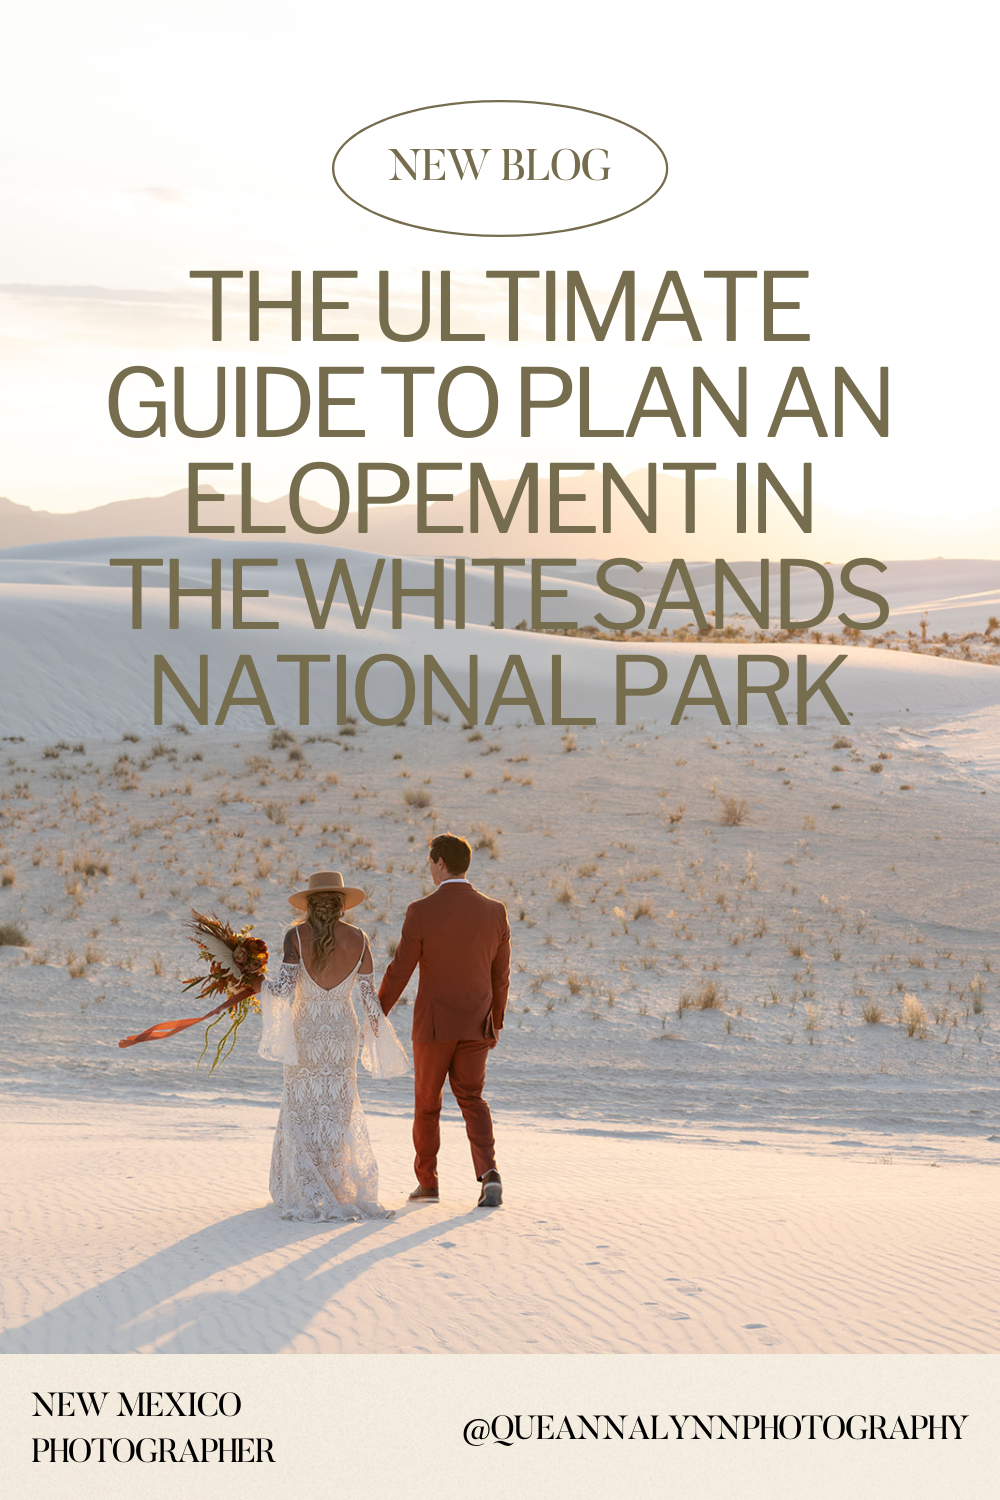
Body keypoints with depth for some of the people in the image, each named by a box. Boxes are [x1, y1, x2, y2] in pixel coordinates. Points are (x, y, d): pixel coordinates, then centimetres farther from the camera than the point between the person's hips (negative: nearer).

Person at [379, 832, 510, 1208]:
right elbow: (501, 976, 6)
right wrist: (496, 1021, 20)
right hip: (477, 1025, 3)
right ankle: (488, 1174, -10)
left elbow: (399, 972, -9)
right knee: (471, 1099, 12)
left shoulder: (421, 912, -13)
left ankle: (427, 1182, 21)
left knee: (427, 1102, 14)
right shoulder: (495, 912, -2)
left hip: (433, 1023, -3)